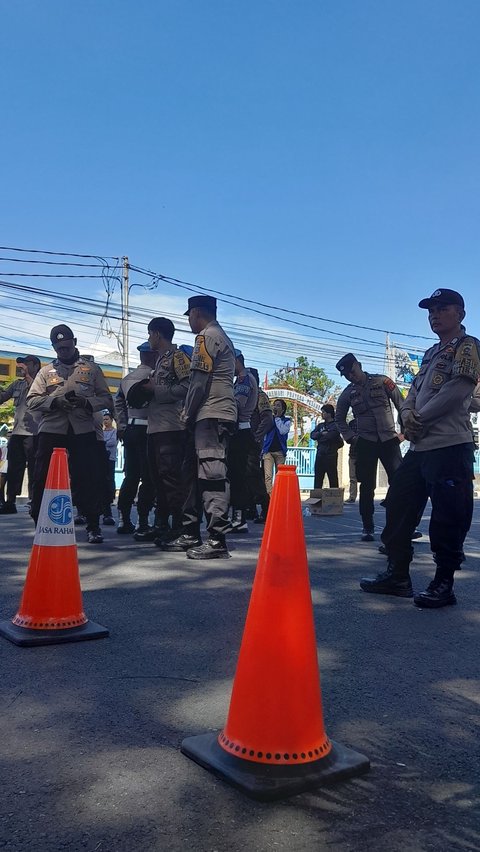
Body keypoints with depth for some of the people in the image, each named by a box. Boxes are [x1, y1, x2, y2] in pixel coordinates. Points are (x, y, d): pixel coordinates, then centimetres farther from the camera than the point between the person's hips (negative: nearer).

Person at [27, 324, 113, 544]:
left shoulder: (91, 368, 12)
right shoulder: (46, 371, 14)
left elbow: (106, 399, 7)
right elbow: (32, 400, 3)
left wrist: (86, 401, -13)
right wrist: (54, 401, -15)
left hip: (83, 431, -1)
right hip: (51, 431, 1)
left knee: (89, 479, -2)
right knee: (44, 478, 2)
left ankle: (93, 526, 9)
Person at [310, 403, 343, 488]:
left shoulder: (336, 425, -1)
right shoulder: (320, 425, 18)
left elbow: (331, 435, -16)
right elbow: (312, 435, 5)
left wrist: (319, 437, -1)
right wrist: (322, 433, -11)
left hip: (331, 456, -6)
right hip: (320, 455, 6)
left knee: (333, 479, -2)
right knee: (318, 480, 6)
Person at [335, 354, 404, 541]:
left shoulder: (382, 381, -1)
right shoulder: (348, 393, 6)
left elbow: (401, 405, 0)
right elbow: (339, 418, 19)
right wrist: (350, 437, 7)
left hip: (389, 439, -1)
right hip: (365, 442, 1)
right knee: (367, 486, 0)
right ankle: (367, 527, 8)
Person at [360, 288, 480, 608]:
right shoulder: (431, 354, 24)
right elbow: (414, 391, 19)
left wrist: (419, 418, -8)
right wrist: (408, 415, -3)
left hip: (450, 447, -9)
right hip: (419, 446, 9)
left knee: (447, 518, -6)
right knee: (398, 506, 11)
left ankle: (444, 583, 7)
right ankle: (398, 575, 21)